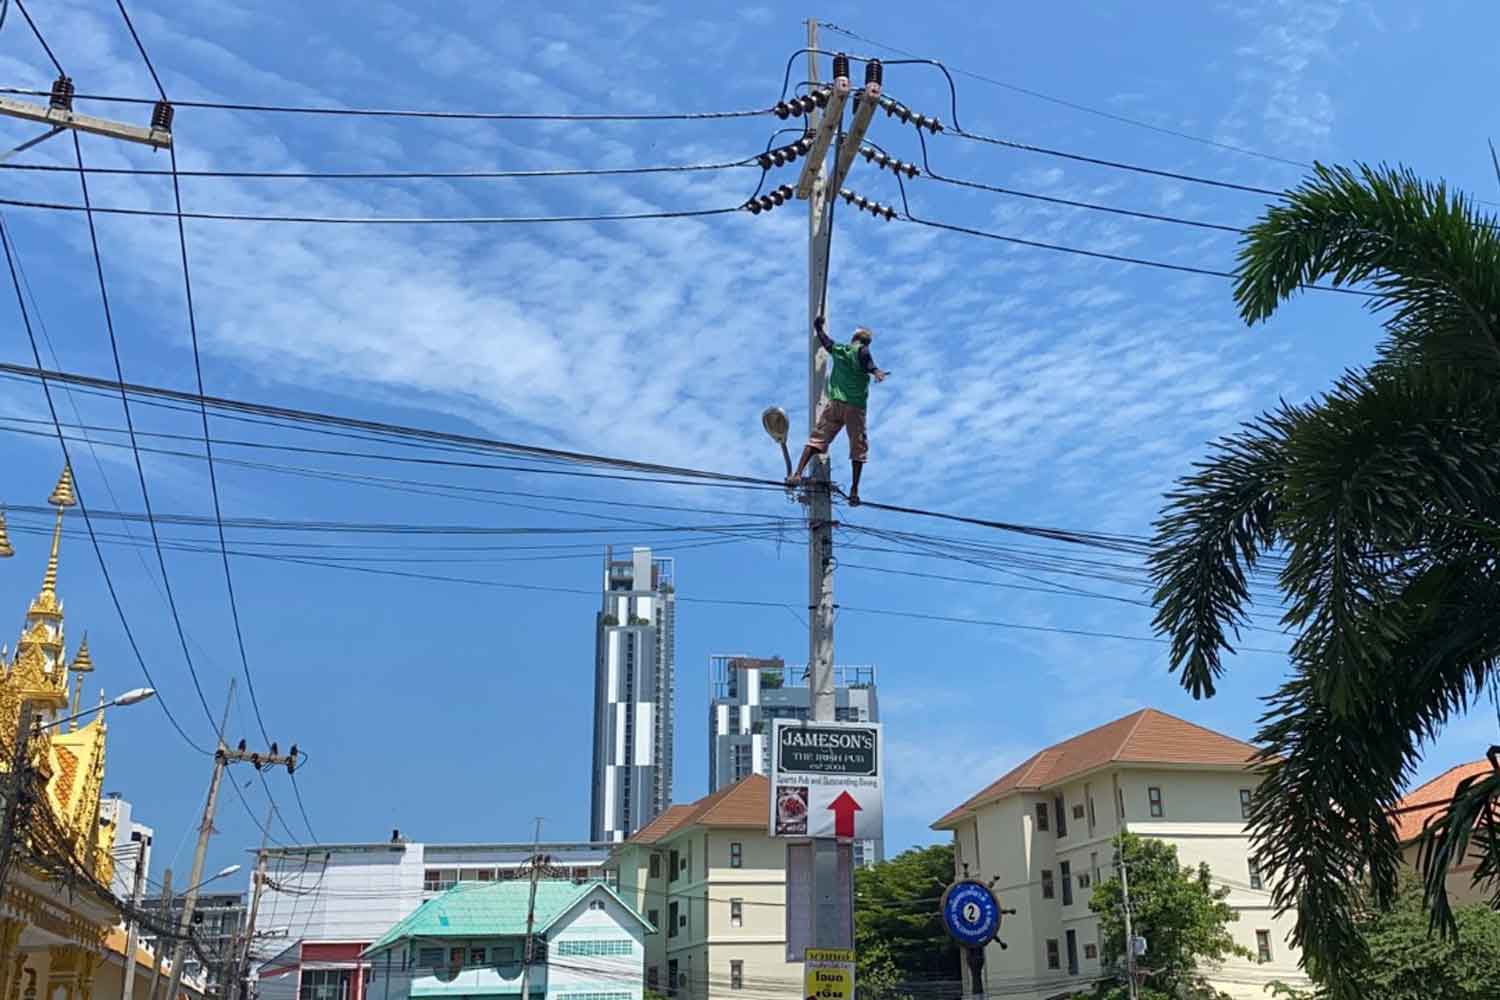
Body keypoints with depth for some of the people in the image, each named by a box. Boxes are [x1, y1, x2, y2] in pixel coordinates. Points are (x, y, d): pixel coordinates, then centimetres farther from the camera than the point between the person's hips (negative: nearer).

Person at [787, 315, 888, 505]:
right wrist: (875, 371, -41)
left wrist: (818, 326, 55)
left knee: (816, 438, 6)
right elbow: (866, 360, -22)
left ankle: (798, 474, -8)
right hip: (856, 407, -3)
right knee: (858, 448, 4)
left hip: (835, 404, 3)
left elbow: (823, 339, 34)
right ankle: (854, 491, 0)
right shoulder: (862, 350, 3)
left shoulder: (838, 349, 15)